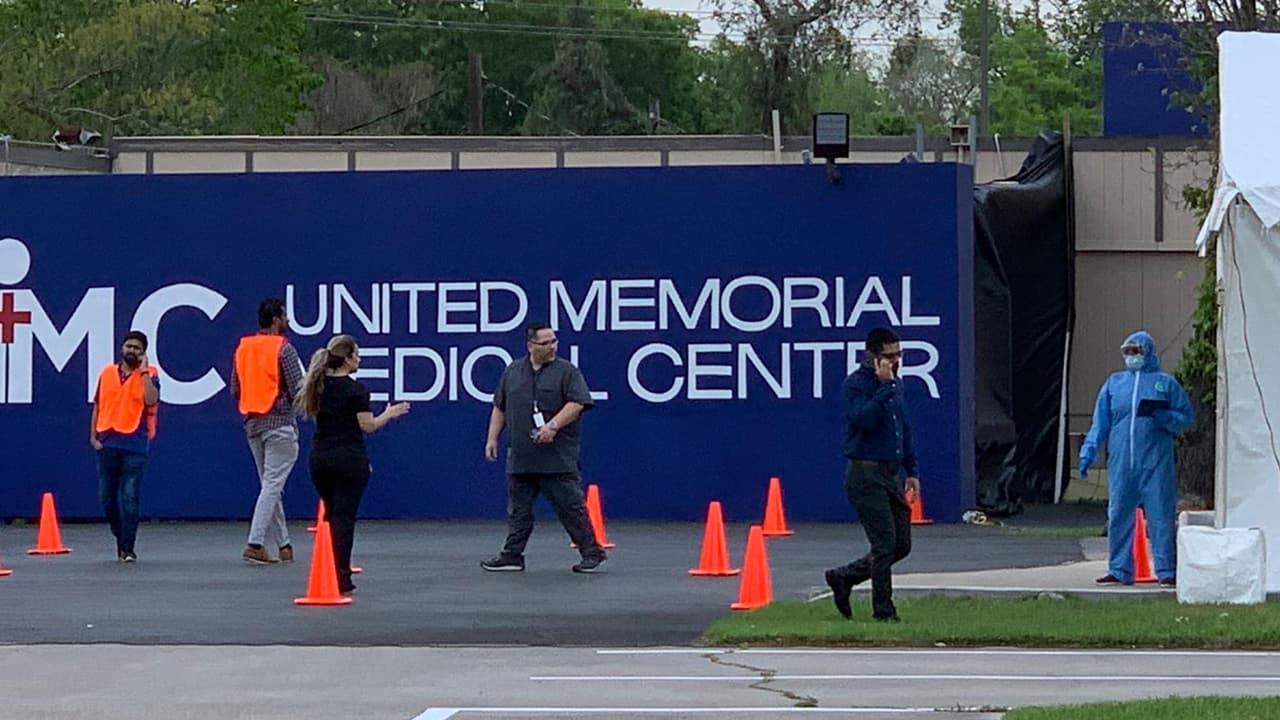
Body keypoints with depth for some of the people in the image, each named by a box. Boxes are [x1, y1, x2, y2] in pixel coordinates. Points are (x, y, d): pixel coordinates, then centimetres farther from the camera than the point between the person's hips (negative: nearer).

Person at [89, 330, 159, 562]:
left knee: (129, 499, -7)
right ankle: (121, 539, 28)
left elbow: (151, 400, -19)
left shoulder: (148, 375, 0)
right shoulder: (107, 373, 11)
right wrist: (93, 436, 6)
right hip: (108, 444, 4)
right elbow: (97, 406, 15)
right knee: (107, 497, 9)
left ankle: (127, 549, -3)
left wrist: (143, 371, -14)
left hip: (135, 445, -4)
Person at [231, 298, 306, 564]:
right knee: (272, 485, -7)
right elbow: (299, 390, -14)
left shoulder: (243, 348, 8)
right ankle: (255, 543, -15)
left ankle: (284, 545, 16)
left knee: (270, 486, 13)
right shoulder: (283, 349, -12)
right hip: (280, 423, -7)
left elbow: (235, 390, 12)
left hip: (253, 423, 7)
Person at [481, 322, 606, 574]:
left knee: (571, 506, -4)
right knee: (518, 510, 8)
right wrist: (492, 438, 13)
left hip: (558, 459, -5)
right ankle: (512, 555, 14)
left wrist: (554, 425, -21)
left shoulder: (567, 372, -1)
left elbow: (577, 403, -11)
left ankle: (592, 553, 3)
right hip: (520, 458, 5)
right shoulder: (512, 372, 14)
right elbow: (499, 408, 20)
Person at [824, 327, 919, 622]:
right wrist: (884, 386, -26)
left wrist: (912, 471, 16)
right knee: (884, 544, -8)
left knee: (901, 545, 8)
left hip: (891, 473, 8)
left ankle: (843, 577, 22)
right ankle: (883, 610, 1)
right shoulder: (856, 384, -11)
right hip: (866, 473, -8)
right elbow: (864, 418, -28)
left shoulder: (895, 384, 14)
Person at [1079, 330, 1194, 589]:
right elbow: (1100, 423, 16)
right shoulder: (1114, 383, 16)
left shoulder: (1165, 383, 9)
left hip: (1156, 463, -3)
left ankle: (1166, 571, -1)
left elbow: (1187, 417, 9)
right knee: (1118, 516, 2)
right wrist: (1088, 452, 6)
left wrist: (1165, 418, -11)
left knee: (1161, 517, -5)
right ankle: (1119, 570, 9)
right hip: (1121, 463, 3)